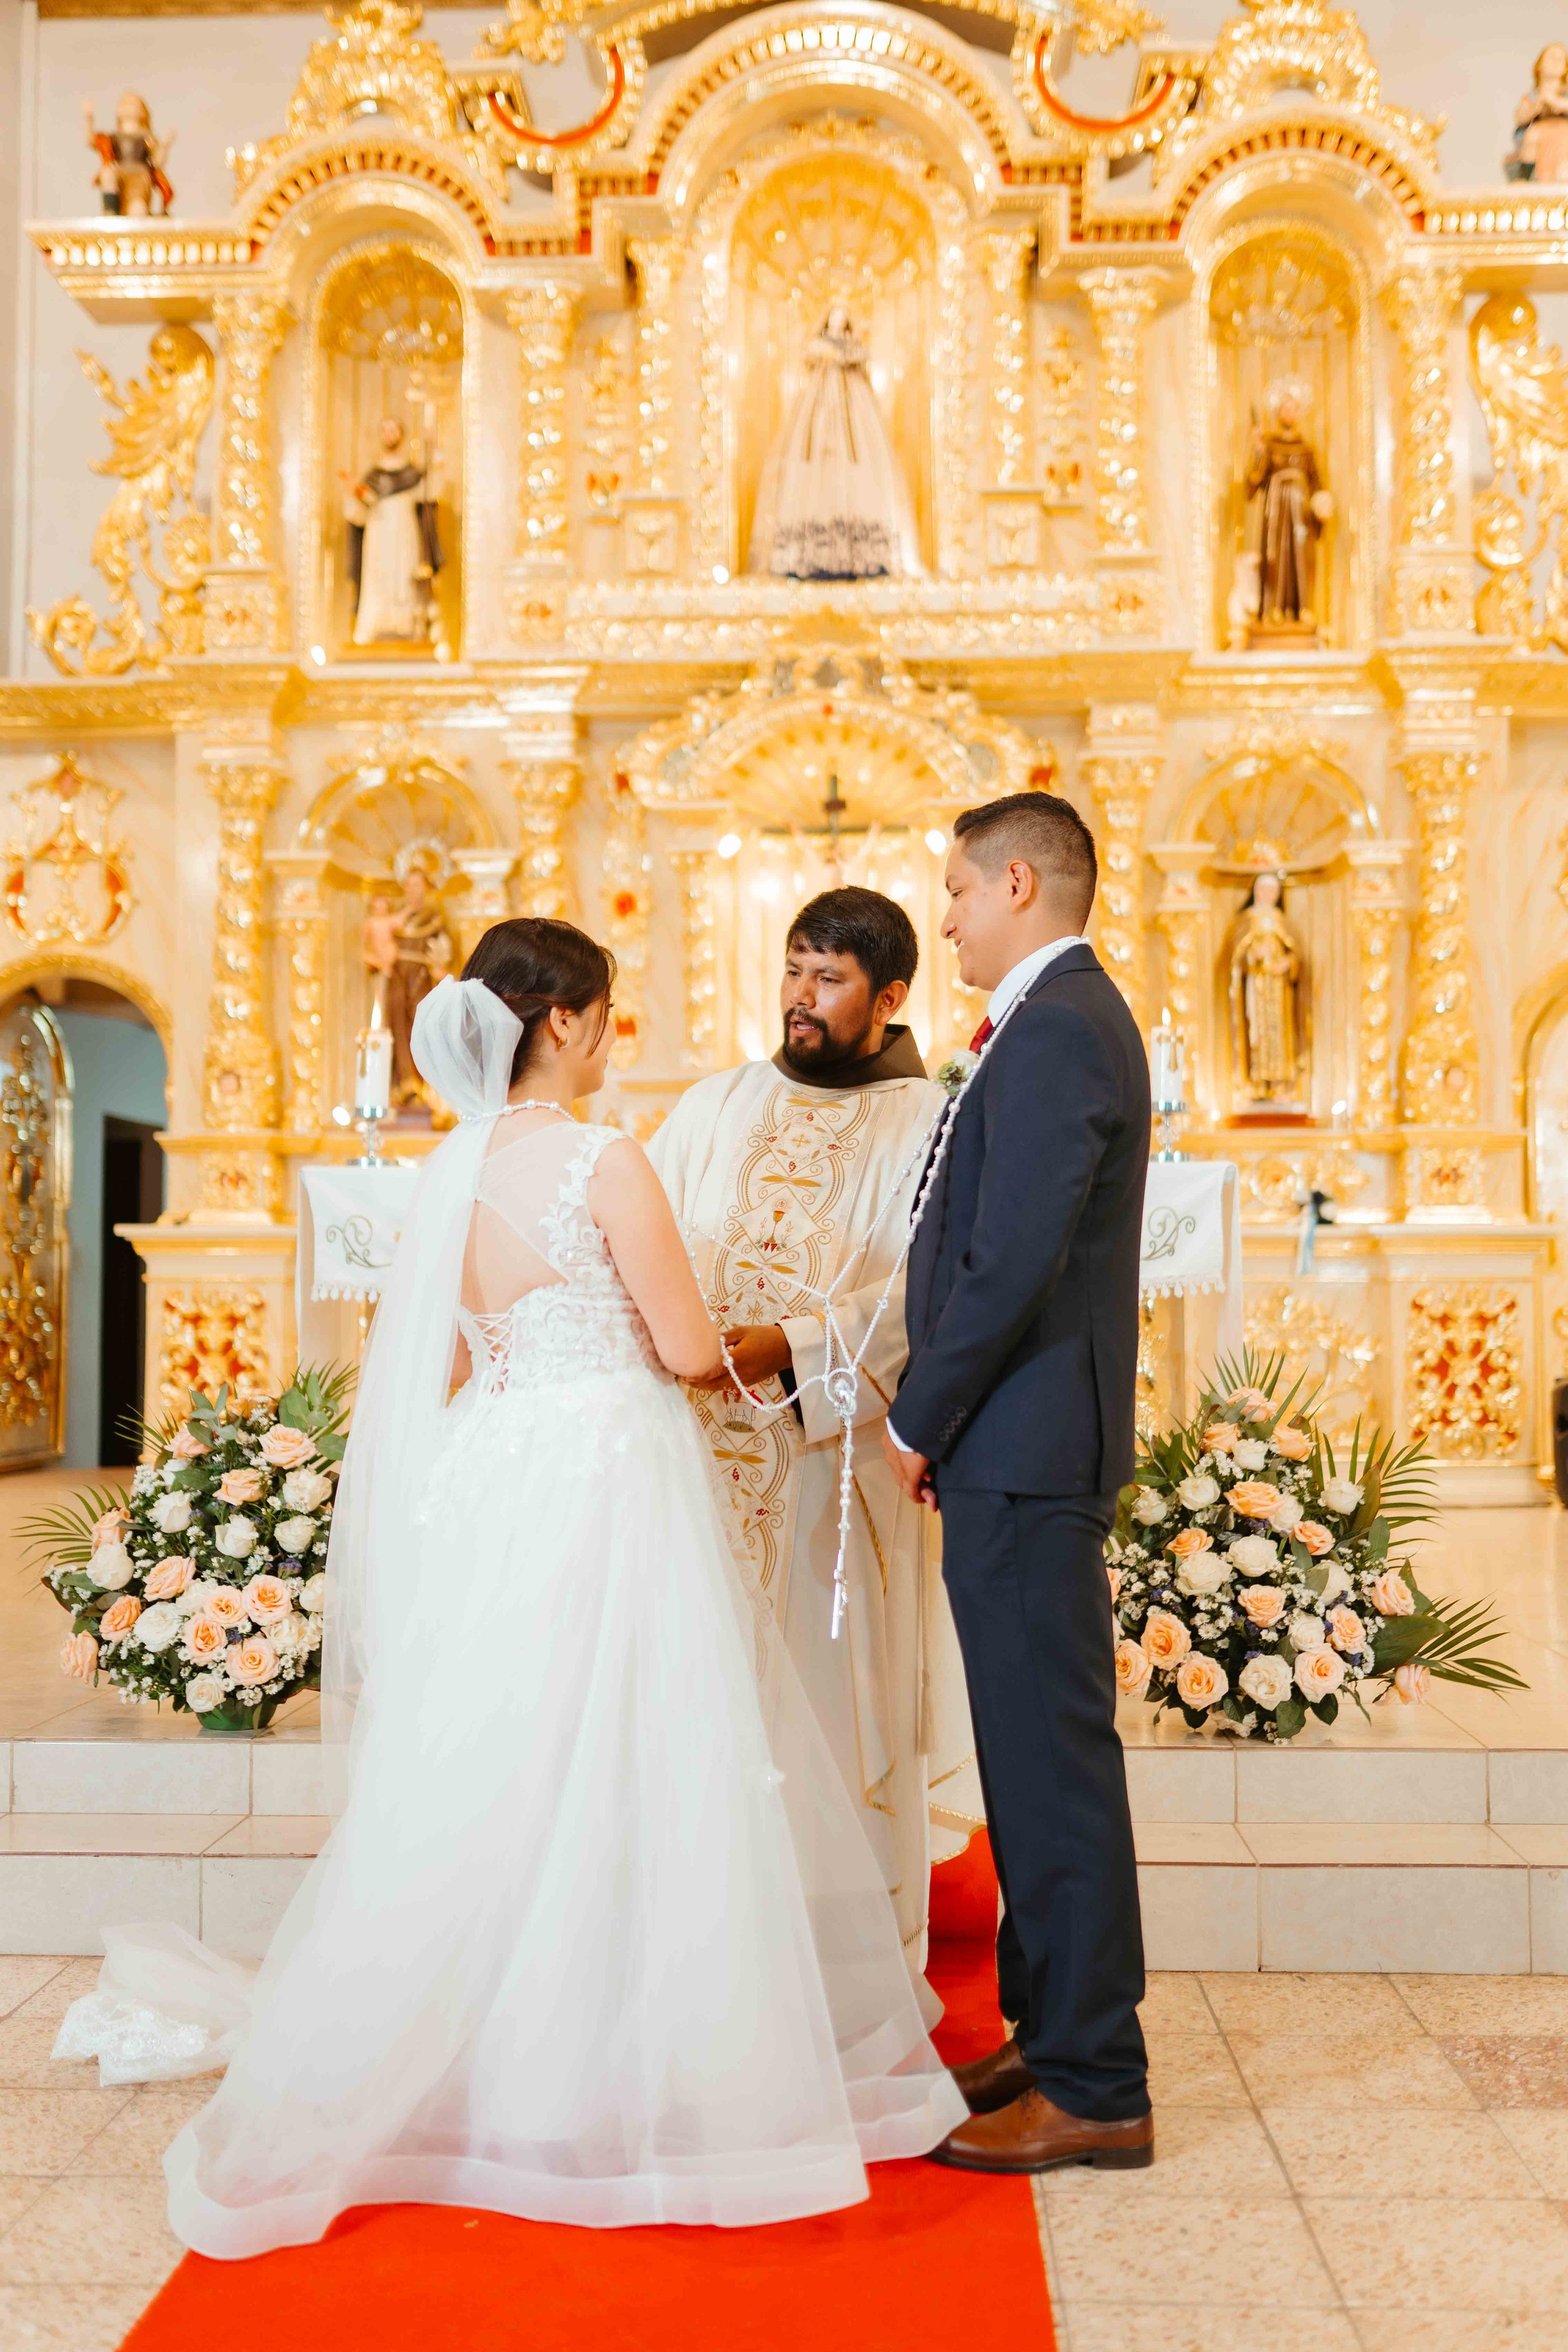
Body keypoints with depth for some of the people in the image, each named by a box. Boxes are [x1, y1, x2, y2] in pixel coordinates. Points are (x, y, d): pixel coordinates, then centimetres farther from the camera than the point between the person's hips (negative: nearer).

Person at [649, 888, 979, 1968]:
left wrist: (789, 1343, -21)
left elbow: (922, 1289, -10)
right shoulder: (717, 1106, 16)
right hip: (708, 1443, 4)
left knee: (840, 1692, 1)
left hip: (839, 1453, -3)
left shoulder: (923, 1125, 2)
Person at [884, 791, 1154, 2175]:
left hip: (1024, 1451, -10)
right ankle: (1054, 2039, 29)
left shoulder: (1055, 1032, -16)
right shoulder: (1069, 1019, 17)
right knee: (1037, 1758, 16)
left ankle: (1095, 2090, 10)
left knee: (1055, 1761, -2)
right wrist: (944, 1416, 13)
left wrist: (920, 1421, -10)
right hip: (1026, 1450, 10)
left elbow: (1011, 1264, -22)